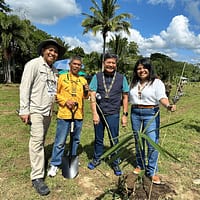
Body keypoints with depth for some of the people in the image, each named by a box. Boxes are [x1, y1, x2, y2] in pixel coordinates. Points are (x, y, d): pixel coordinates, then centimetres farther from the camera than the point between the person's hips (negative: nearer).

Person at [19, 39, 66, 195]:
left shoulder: (54, 70, 14)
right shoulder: (33, 64, -7)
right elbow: (25, 87, -11)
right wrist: (24, 110, -15)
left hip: (48, 111, 7)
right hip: (36, 110, -6)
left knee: (41, 140, 16)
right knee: (37, 140, -8)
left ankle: (39, 161, 33)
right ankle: (37, 177, -1)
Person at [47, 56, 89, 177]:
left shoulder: (83, 80, 11)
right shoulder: (62, 77, 1)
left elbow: (85, 97, 14)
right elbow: (55, 93, -1)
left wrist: (87, 91, -8)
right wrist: (65, 101, -14)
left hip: (78, 114, 4)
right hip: (64, 113, -4)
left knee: (76, 139, 15)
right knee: (60, 141, 1)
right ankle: (55, 164, 16)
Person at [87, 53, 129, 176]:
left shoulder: (121, 78, 2)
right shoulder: (97, 77, 0)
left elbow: (125, 97, 5)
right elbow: (92, 96, -3)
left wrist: (125, 115, 1)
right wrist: (94, 113, -9)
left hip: (113, 114, -1)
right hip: (99, 113, 1)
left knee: (114, 140, 7)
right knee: (98, 139, 14)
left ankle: (116, 163, 25)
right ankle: (97, 159, 35)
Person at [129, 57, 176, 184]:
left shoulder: (156, 82, -6)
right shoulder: (134, 83, 11)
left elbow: (162, 97, -20)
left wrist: (168, 105, -40)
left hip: (151, 114, -5)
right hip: (135, 113, 5)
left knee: (153, 143, -5)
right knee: (138, 142, 14)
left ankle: (152, 171, 11)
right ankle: (140, 165, 33)